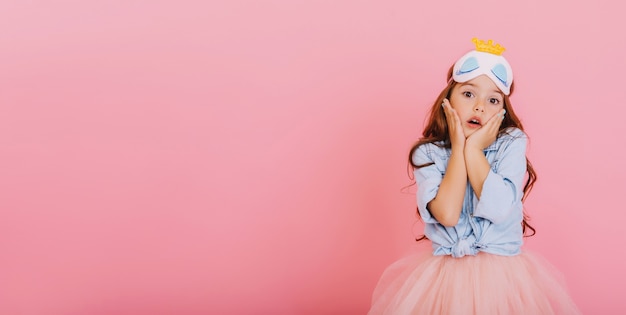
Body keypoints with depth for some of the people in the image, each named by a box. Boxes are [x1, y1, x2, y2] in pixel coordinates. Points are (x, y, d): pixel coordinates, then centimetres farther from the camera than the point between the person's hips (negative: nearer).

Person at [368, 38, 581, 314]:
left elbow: (498, 209, -19)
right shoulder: (428, 153, -4)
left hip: (502, 271, 0)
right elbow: (447, 214, -19)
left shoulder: (511, 144, -5)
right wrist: (458, 148, -15)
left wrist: (474, 149, -16)